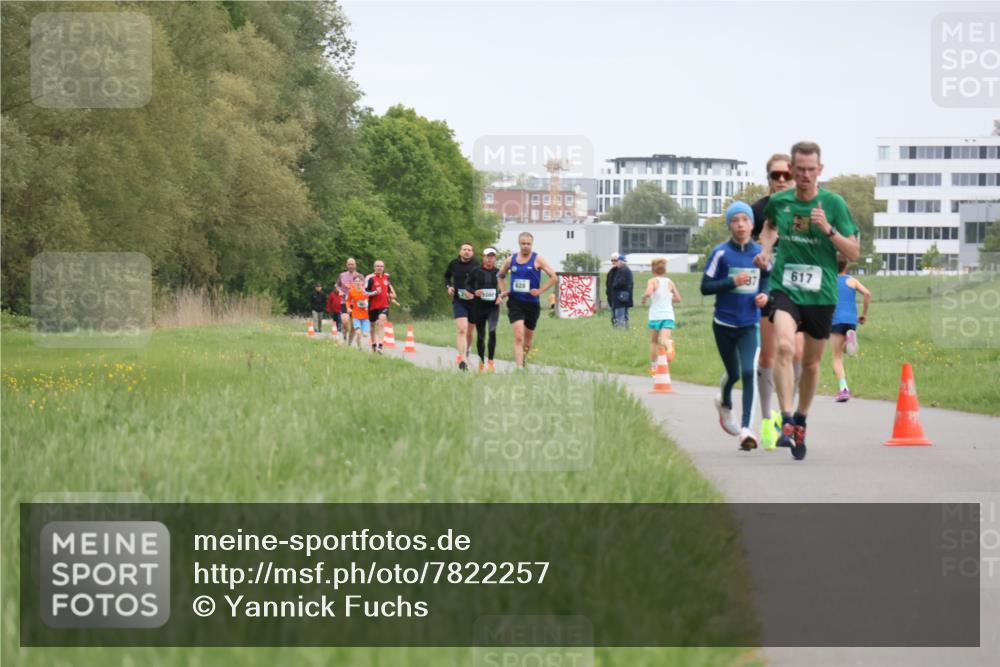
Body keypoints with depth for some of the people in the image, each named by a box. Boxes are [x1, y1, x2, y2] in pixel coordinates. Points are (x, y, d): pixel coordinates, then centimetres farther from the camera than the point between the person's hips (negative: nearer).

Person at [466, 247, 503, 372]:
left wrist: (500, 296, -4)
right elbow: (467, 284, 7)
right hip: (479, 306, 1)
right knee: (480, 335, 7)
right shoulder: (476, 271, -1)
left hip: (493, 307, -1)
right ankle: (481, 362, 23)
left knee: (492, 331, -21)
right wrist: (474, 292, -13)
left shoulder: (498, 272, 2)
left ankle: (490, 361, -14)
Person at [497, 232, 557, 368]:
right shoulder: (511, 260, 6)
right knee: (518, 337, -15)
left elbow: (553, 277, -5)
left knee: (528, 336, 15)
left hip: (532, 303, 0)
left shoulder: (537, 259, -3)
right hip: (515, 302, 0)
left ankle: (524, 358, 40)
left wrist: (540, 291, -12)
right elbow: (501, 276, 24)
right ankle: (519, 367, -20)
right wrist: (504, 291, 10)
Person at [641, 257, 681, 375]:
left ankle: (653, 367, 24)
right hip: (668, 315, 1)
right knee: (663, 340, -14)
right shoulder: (670, 282, 10)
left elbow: (648, 293, -20)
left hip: (655, 315, -1)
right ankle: (669, 344, -51)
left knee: (653, 341, 18)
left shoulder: (652, 281, -1)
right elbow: (678, 299, 14)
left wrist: (644, 299, 1)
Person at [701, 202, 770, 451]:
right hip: (724, 324, -1)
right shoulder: (721, 253, -7)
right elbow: (705, 287, -8)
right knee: (733, 373, 12)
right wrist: (733, 282, -22)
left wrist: (765, 295, -4)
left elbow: (767, 280, 17)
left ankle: (746, 429, -15)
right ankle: (725, 404, 47)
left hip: (749, 325, 1)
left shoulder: (761, 253, 0)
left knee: (749, 373, -14)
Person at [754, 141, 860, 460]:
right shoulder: (778, 201, 2)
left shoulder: (833, 203, -4)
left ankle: (801, 423, 33)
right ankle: (787, 422, -30)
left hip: (821, 293, 0)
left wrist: (828, 230, -18)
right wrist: (765, 249, 8)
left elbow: (854, 253, -4)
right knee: (784, 346, -26)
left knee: (811, 362, 11)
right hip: (785, 288, 0)